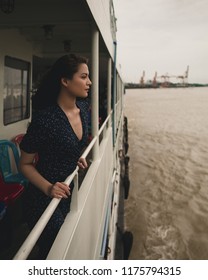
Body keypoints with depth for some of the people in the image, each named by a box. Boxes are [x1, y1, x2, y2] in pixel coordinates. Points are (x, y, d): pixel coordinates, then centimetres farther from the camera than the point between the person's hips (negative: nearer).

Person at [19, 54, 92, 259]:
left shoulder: (83, 107, -5)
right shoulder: (45, 118, -27)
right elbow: (25, 164, -16)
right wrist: (48, 188, -29)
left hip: (69, 192, 8)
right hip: (44, 199, -7)